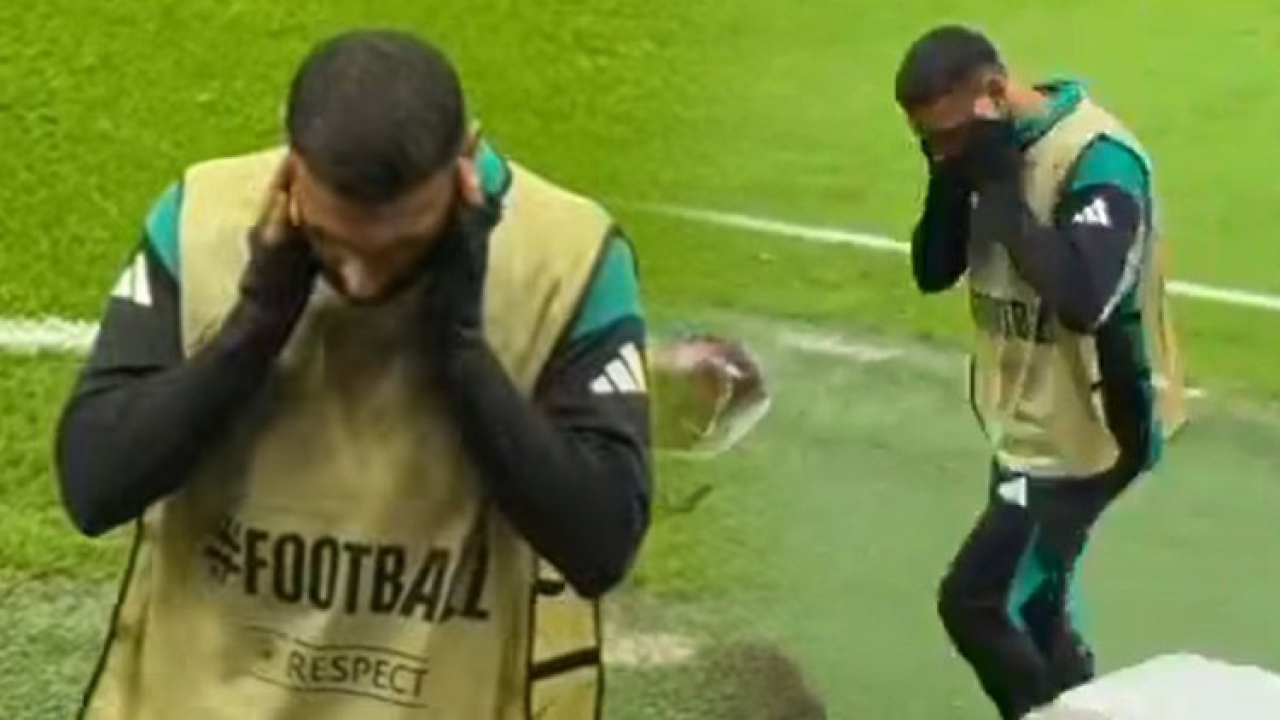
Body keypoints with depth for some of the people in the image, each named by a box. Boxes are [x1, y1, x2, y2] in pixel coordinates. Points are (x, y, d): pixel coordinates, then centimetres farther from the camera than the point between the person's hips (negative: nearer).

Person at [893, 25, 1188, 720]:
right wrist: (952, 181, -12)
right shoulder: (995, 152, 1)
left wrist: (999, 187, -31)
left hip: (1086, 430, -9)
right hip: (1025, 421, 9)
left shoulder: (1098, 158, -24)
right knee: (1029, 599, 20)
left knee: (973, 600, -8)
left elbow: (1082, 296, -37)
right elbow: (933, 272, 5)